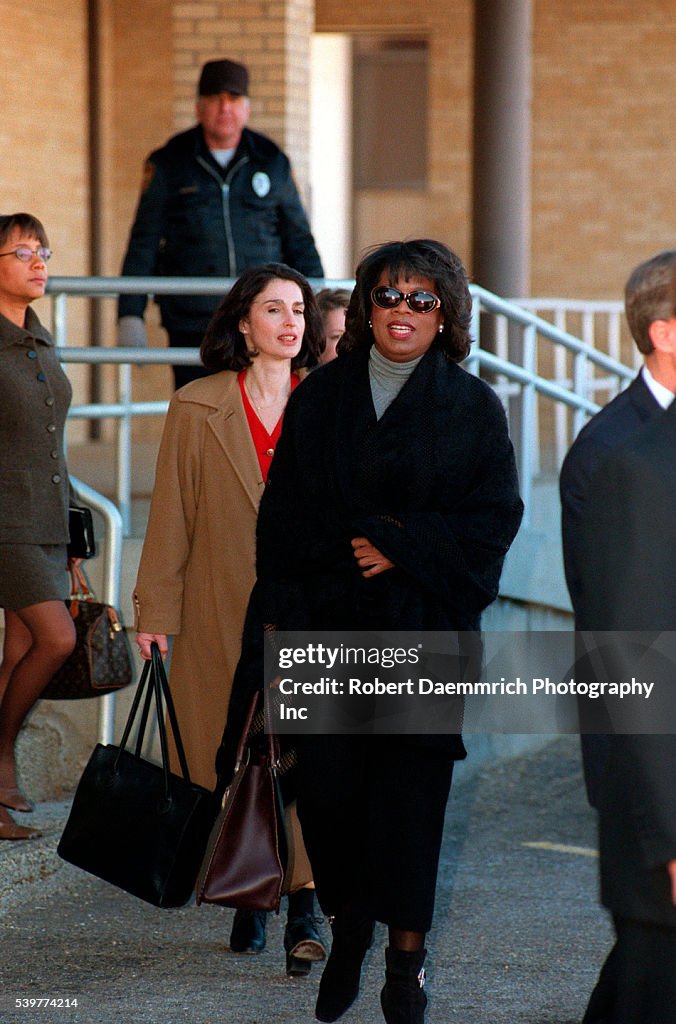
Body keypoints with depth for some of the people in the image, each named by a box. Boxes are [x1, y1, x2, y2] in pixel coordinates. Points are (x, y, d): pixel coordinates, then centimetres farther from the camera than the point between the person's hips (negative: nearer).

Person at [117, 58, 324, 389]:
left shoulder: (272, 163, 9)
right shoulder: (169, 165, 4)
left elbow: (299, 241, 16)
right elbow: (143, 243, 5)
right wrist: (130, 315, -1)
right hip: (192, 326, -1)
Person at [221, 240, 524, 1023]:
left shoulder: (472, 408, 1)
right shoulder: (320, 398, 7)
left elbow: (494, 517, -4)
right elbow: (282, 514, 6)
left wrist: (402, 547, -13)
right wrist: (278, 619, -2)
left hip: (422, 632, -2)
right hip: (328, 626, 2)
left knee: (410, 788, 2)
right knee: (326, 783, 0)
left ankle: (405, 955, 14)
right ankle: (348, 928, 22)